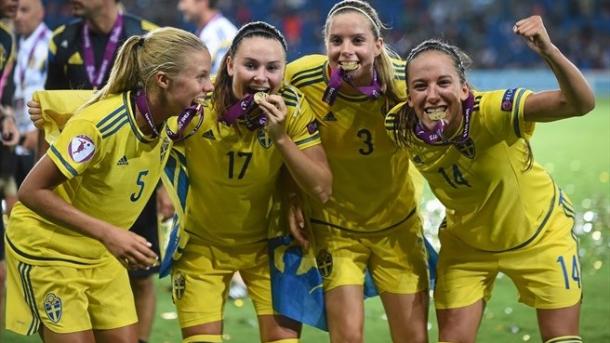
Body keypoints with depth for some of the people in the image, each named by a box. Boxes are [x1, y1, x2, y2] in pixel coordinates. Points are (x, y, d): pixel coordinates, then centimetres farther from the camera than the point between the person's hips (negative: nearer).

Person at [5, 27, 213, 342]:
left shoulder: (171, 121, -10)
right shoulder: (99, 124, -30)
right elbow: (32, 191, -26)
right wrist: (107, 233, -33)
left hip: (102, 253, 7)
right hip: (46, 248, -7)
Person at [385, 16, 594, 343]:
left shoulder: (491, 111, -37)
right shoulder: (401, 127, -25)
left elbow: (580, 103, -51)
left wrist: (548, 52, -64)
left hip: (540, 232, -2)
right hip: (467, 242, 3)